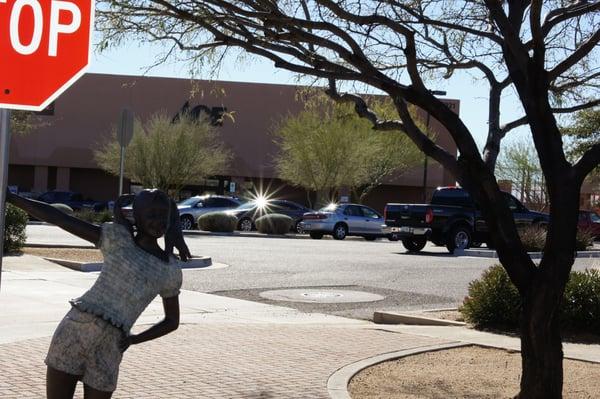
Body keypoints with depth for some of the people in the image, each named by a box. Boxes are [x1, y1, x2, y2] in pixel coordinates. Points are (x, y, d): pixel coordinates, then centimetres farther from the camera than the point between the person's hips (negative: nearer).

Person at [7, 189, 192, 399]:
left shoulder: (171, 269, 9)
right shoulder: (118, 237, 2)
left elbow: (172, 321, 18)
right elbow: (58, 218, -3)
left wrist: (135, 339, 2)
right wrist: (10, 197, -8)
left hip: (109, 349, 2)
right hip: (73, 331, -1)